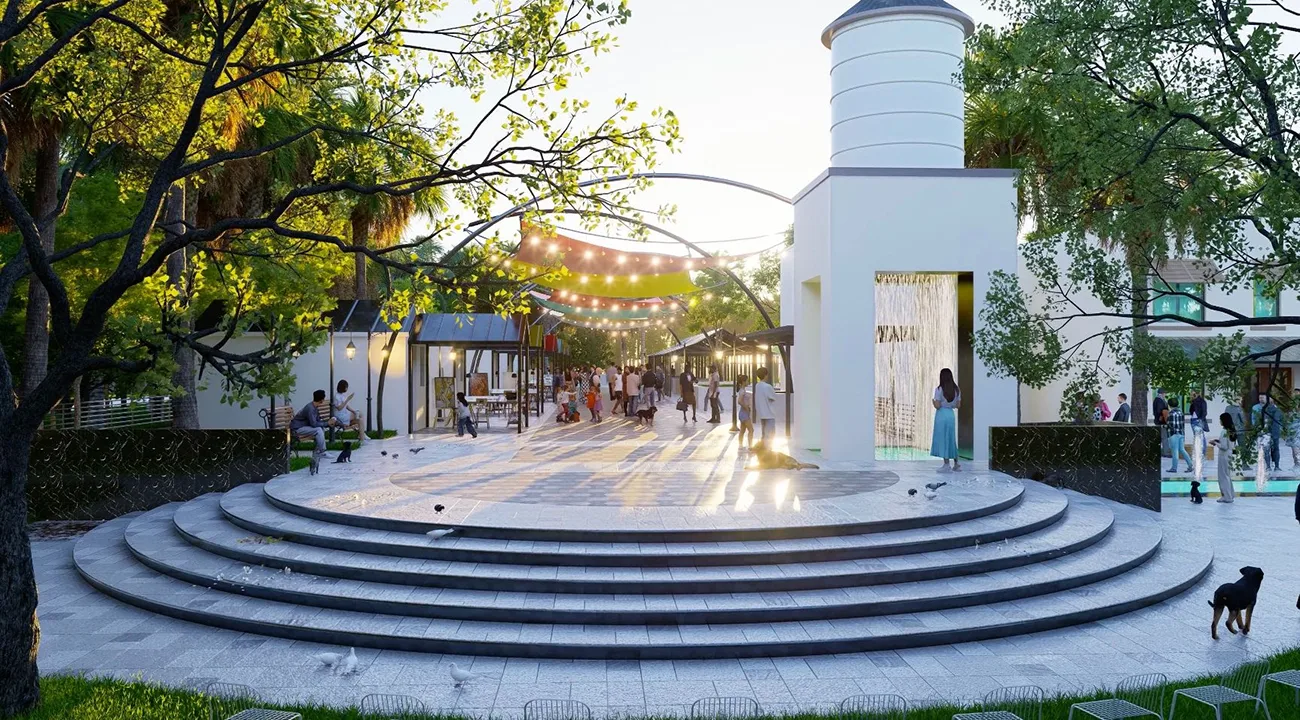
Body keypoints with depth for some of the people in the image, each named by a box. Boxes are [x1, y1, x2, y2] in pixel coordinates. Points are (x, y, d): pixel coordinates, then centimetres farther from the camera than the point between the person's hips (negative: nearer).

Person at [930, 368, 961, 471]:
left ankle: (946, 464, 2)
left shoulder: (939, 389, -12)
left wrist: (933, 401, 6)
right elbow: (958, 405, 7)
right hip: (951, 415, 5)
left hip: (941, 415, -5)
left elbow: (937, 406, -14)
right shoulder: (956, 390, 4)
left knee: (942, 438, 2)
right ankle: (956, 463, 17)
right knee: (951, 439, 15)